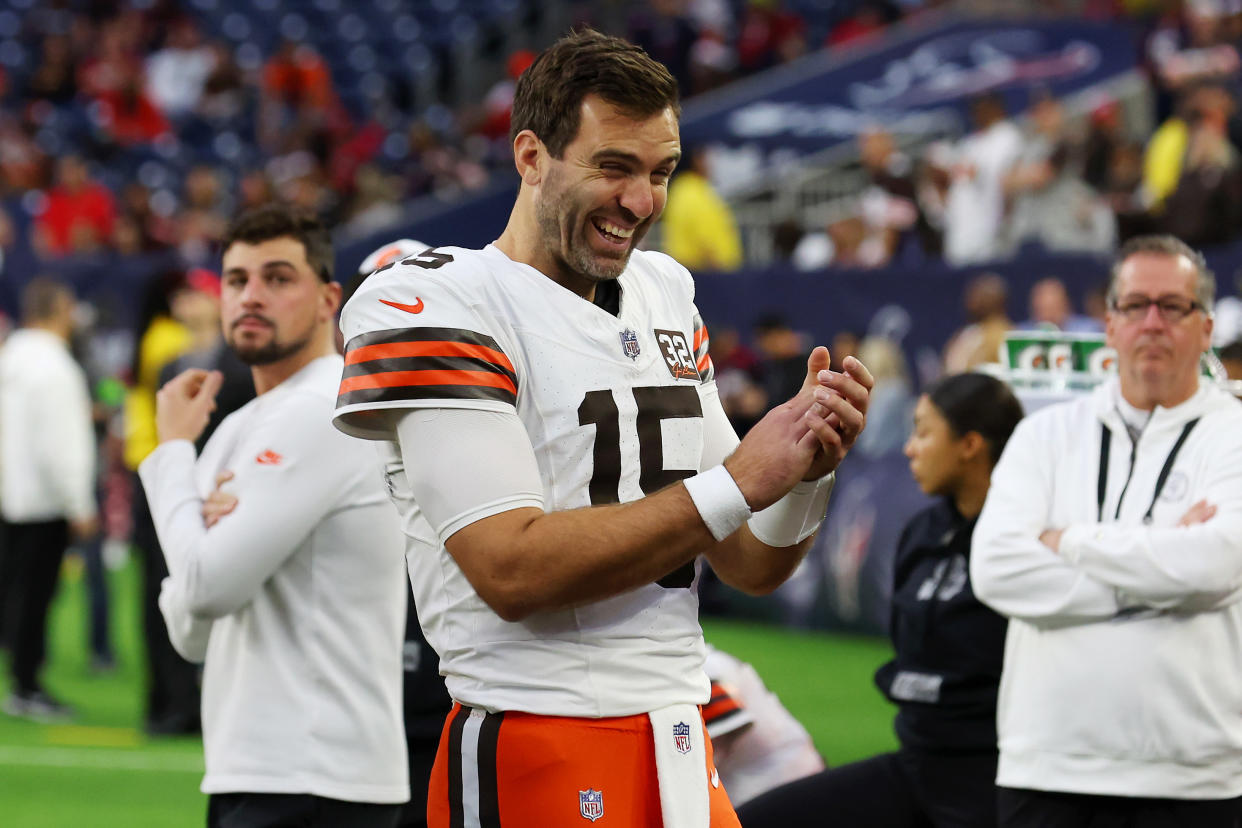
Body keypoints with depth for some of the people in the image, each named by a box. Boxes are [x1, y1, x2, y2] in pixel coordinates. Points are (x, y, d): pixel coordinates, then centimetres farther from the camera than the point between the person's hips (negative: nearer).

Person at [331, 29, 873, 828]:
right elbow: (514, 569, -20)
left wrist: (807, 470, -7)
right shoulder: (440, 305, -9)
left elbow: (751, 566, 14)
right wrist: (737, 483, -18)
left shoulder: (664, 297, 14)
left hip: (682, 759, 7)